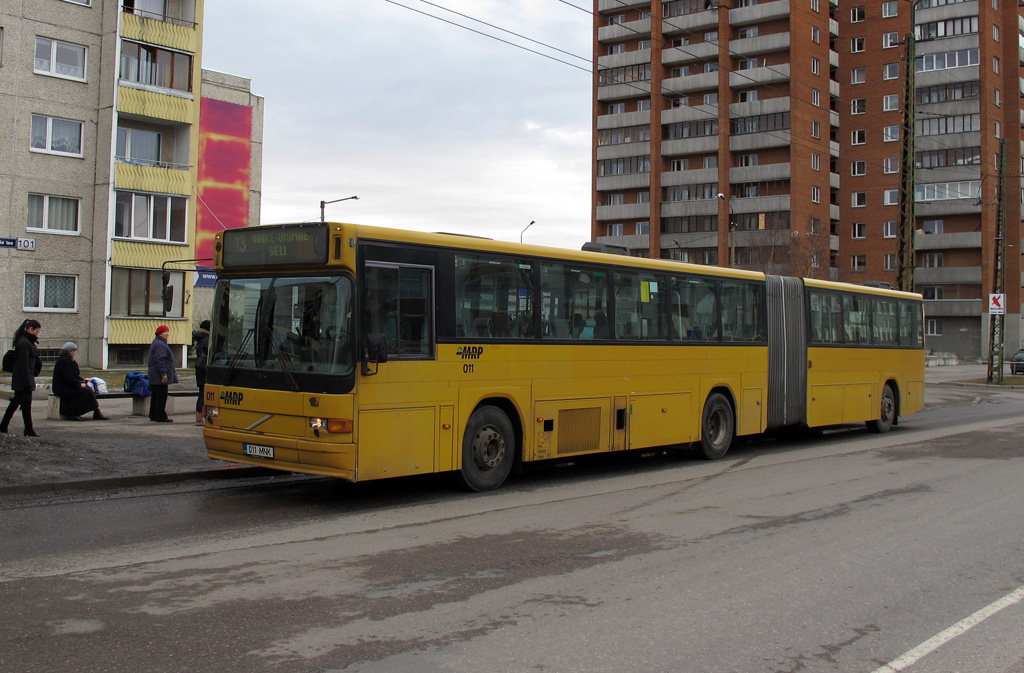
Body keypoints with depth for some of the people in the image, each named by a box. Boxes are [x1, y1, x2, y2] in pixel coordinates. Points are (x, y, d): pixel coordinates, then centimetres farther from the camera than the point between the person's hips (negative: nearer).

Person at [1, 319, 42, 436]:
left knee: (15, 402, 15)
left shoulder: (27, 341, 13)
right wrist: (28, 382, -22)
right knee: (26, 403, -4)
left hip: (19, 379, 10)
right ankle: (29, 430, 1)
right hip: (23, 378, -10)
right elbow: (23, 364, -21)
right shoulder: (24, 343, -18)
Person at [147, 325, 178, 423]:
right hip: (160, 377, -11)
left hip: (155, 377, 11)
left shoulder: (156, 343, 20)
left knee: (156, 396, 15)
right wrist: (164, 374, -25)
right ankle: (160, 417, -5)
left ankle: (153, 416, 21)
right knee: (161, 396, -7)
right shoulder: (160, 344, -16)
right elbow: (160, 360, -23)